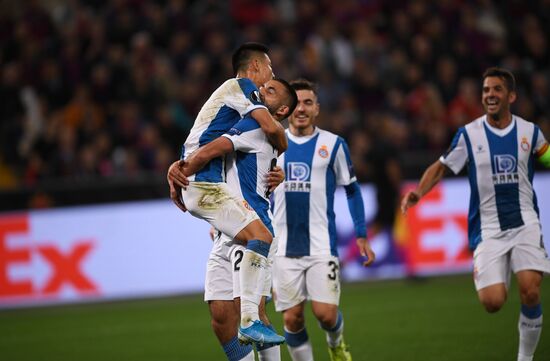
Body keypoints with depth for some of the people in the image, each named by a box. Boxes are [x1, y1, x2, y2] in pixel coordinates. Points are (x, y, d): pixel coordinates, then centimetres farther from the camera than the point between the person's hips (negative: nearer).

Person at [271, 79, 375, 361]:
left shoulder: (333, 144, 3)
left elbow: (352, 189, 10)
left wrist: (361, 236, 5)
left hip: (321, 245, -2)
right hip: (284, 249, 2)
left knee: (326, 314, -10)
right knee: (291, 318, -3)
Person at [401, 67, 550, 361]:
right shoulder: (469, 134, -1)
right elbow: (441, 167, 5)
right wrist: (418, 192, -11)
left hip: (524, 224, 1)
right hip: (488, 229, 0)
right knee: (492, 302, -13)